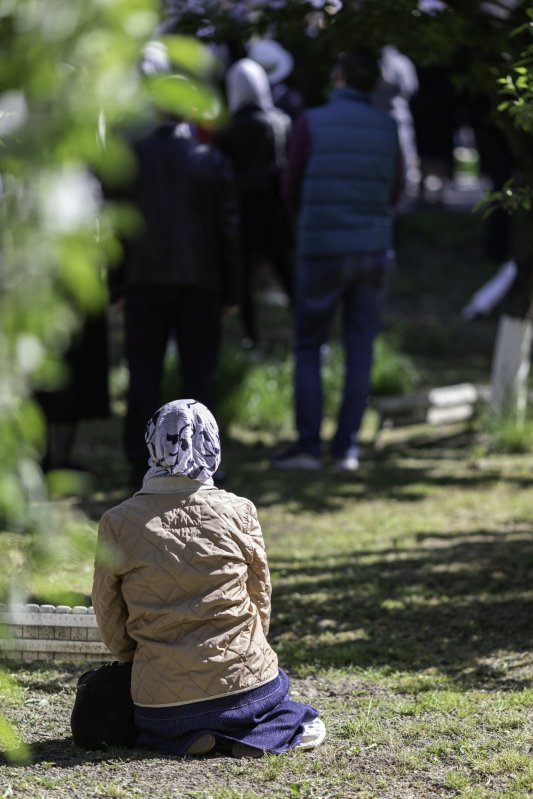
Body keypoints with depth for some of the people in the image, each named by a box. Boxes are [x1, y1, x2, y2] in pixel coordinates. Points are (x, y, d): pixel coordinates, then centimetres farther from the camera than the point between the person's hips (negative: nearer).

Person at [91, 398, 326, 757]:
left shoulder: (117, 523, -6)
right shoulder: (239, 512, -5)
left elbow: (110, 620, 3)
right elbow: (261, 598, 7)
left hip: (160, 699, 0)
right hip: (245, 683, 0)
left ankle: (185, 737, 2)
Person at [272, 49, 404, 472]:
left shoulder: (312, 123, -6)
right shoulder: (387, 127, 3)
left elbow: (292, 190, 2)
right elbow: (395, 192, 12)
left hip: (322, 247, -3)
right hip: (374, 248, 3)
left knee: (308, 348, 7)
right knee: (360, 350, 7)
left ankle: (308, 444, 1)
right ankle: (347, 445, 6)